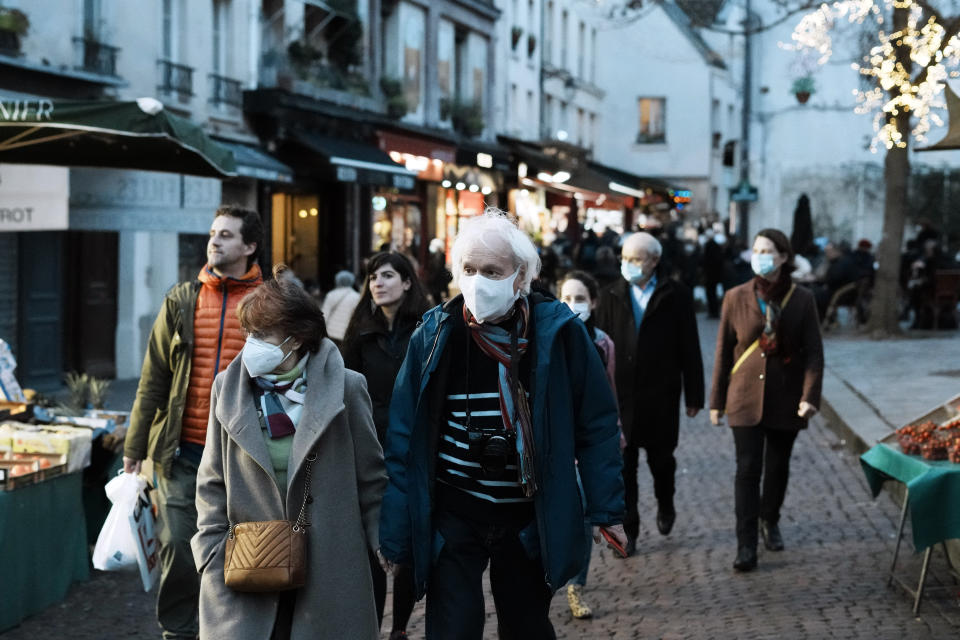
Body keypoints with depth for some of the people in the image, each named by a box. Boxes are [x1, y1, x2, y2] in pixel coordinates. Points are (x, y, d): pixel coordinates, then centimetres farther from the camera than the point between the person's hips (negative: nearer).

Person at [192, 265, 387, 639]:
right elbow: (212, 484, 10)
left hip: (329, 570, -1)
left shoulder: (345, 388, -1)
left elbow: (371, 478, 5)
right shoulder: (228, 389, 5)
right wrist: (213, 553, 1)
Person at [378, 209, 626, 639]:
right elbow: (404, 439, -6)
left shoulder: (559, 333, -8)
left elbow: (596, 426, -2)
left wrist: (606, 508, -6)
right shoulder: (434, 336, -8)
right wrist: (395, 531, -8)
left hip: (530, 519, 1)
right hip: (452, 518, -1)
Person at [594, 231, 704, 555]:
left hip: (661, 396, -1)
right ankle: (629, 529, 10)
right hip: (620, 395, 1)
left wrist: (694, 395, -1)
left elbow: (689, 349, 1)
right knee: (623, 463, 1)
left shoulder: (675, 296, -1)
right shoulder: (610, 296, 5)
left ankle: (665, 504, 39)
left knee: (661, 457, 10)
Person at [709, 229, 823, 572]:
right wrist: (716, 401, 4)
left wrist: (810, 396, -12)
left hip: (785, 399, 1)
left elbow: (813, 352, -1)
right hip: (746, 398, -1)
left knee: (778, 466, 13)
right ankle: (746, 546, -4)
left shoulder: (802, 299, -2)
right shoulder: (736, 298, -1)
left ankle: (769, 520, 38)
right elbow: (723, 351, 3)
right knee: (748, 469, -6)